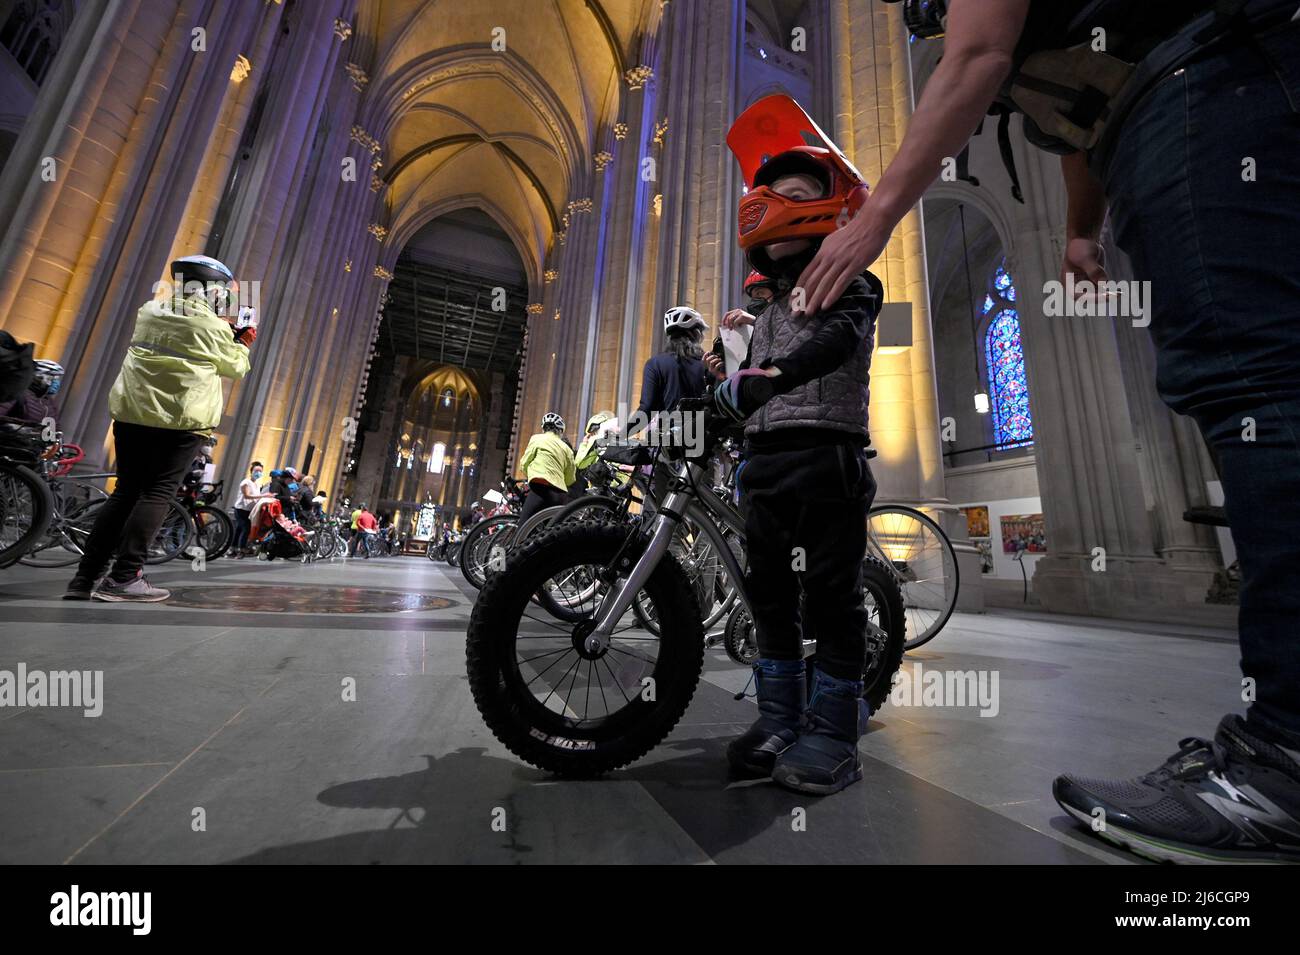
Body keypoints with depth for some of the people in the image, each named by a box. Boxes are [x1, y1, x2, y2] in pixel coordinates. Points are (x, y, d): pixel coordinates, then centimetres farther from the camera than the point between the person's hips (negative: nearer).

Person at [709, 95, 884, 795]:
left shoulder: (846, 280, 7)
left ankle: (832, 735, 8)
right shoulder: (769, 309, 30)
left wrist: (773, 374, -29)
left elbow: (838, 339, -16)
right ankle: (778, 722, 19)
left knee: (831, 589, -4)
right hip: (765, 456, 8)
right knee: (768, 590, 7)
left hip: (824, 450, -7)